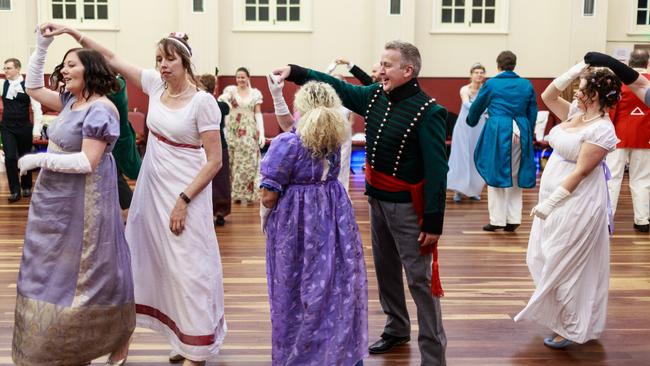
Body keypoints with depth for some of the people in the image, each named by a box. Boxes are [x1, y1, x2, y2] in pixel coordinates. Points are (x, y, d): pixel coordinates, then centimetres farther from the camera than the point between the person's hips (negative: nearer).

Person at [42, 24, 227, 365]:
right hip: (152, 189, 7)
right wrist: (72, 31, 2)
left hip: (185, 193, -7)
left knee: (188, 266, 0)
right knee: (145, 258, 12)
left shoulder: (203, 102, -16)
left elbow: (215, 161, -15)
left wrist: (183, 200, -17)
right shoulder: (155, 84, 1)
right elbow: (112, 58, 9)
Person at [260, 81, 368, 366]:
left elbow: (269, 196, -15)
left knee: (299, 291, 10)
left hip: (297, 223, -5)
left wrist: (264, 219, 5)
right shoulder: (335, 138, 0)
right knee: (339, 286, 15)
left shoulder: (287, 143, -17)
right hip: (335, 219, 5)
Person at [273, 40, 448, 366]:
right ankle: (396, 327, 41)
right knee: (385, 269, 21)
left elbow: (436, 169, -22)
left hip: (408, 206, -8)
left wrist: (433, 220, -24)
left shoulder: (428, 112, -19)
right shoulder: (375, 96, 3)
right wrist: (294, 72, 5)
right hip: (376, 199, 8)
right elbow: (337, 87, 13)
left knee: (420, 279, -3)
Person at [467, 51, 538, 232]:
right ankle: (513, 219, 14)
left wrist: (471, 121, 33)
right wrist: (528, 134, 21)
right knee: (515, 176, 13)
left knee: (496, 175, 6)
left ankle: (497, 219, 6)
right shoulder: (526, 85, 8)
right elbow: (532, 113, 10)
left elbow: (476, 107, 13)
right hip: (520, 132, 3)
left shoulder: (490, 84, 1)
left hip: (497, 132, -3)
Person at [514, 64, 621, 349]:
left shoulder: (602, 130, -20)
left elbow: (580, 172, -22)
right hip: (555, 199, 9)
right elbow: (547, 97, 11)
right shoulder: (576, 113, 5)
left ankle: (572, 328, 18)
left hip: (576, 205, -9)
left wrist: (549, 204, -21)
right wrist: (577, 69, 1)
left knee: (563, 266, 2)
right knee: (543, 260, 18)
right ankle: (559, 315, 34)